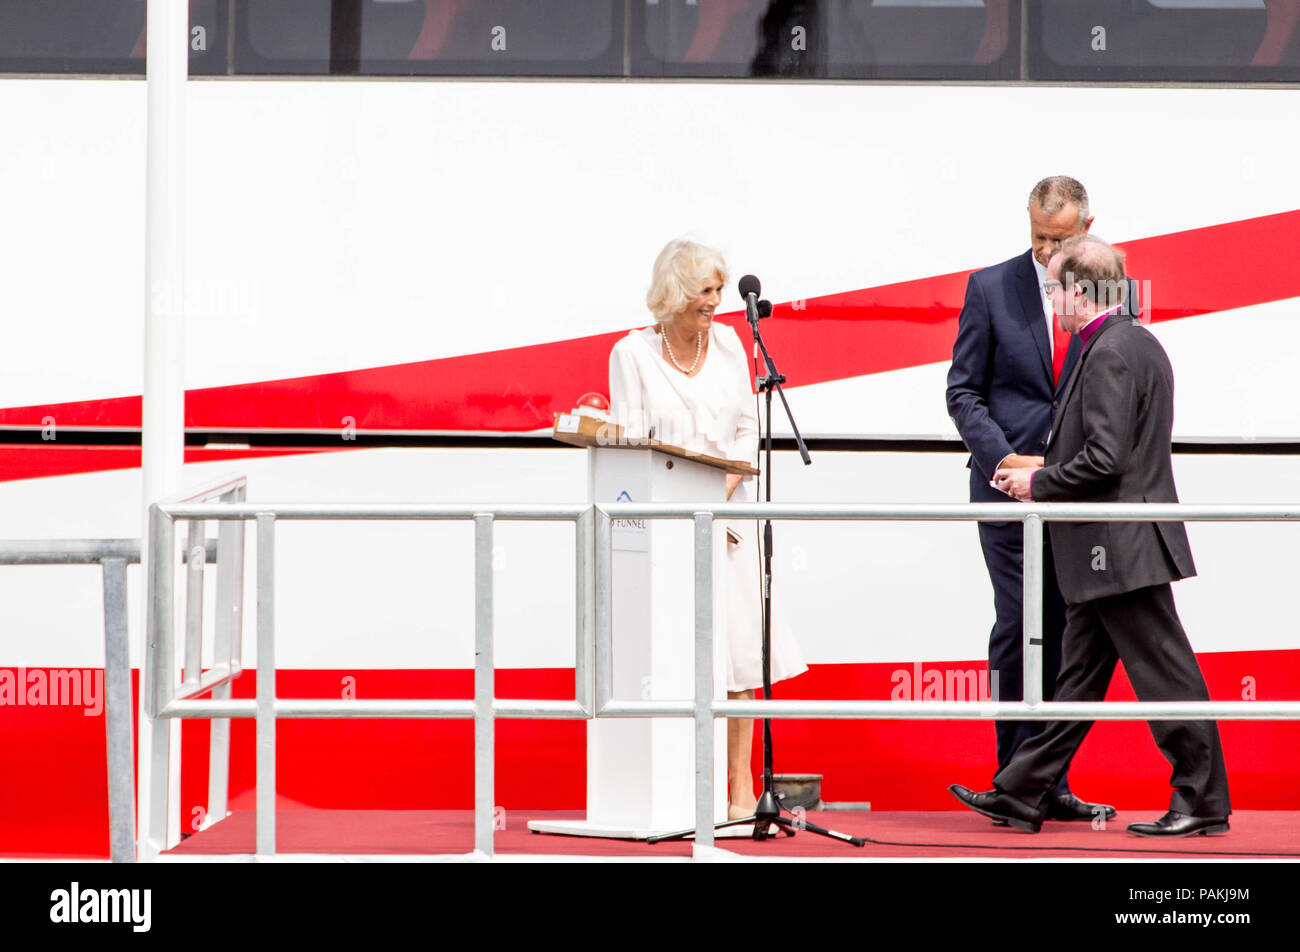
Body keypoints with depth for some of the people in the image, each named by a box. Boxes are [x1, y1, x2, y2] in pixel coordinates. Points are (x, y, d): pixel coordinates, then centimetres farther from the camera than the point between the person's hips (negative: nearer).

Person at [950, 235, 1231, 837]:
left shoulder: (1109, 354, -17)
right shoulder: (1138, 343, 15)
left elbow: (1104, 458, -24)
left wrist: (1039, 483, -10)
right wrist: (1042, 471, 17)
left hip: (1121, 547, -11)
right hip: (1111, 551, 11)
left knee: (1162, 673, -3)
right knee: (1078, 675, 13)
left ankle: (1203, 803, 3)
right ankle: (1020, 794, 18)